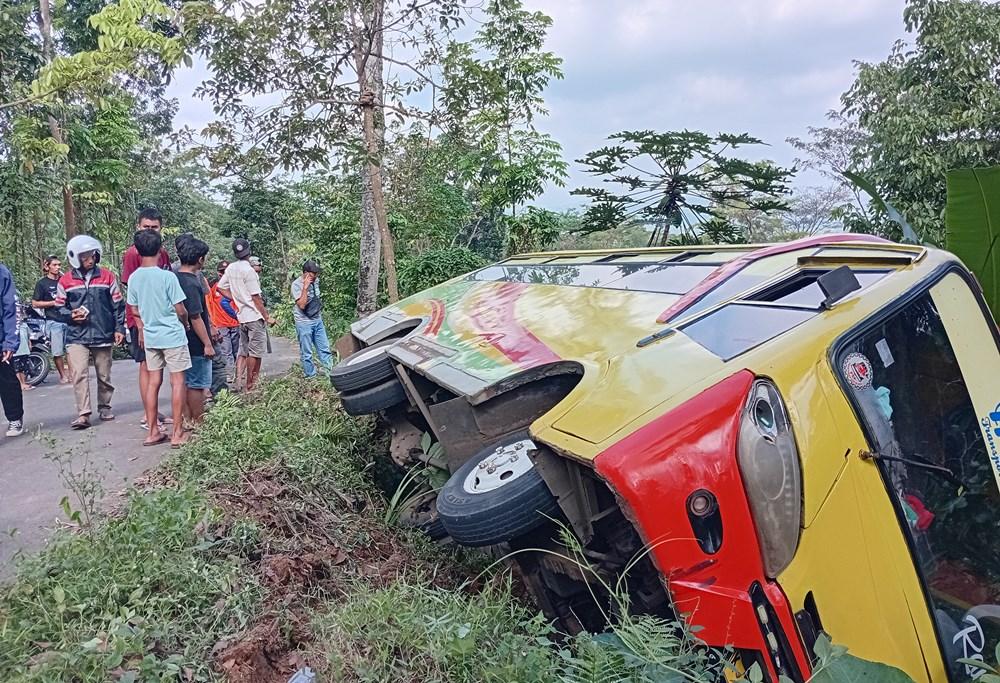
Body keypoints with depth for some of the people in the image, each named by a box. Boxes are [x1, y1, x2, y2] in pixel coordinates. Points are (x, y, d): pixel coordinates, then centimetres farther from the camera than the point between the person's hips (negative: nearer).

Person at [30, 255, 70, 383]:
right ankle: (63, 375, 11)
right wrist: (53, 302, -11)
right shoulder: (42, 283, 2)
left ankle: (71, 373, 10)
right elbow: (35, 304, 0)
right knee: (58, 352, 0)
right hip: (53, 321, -3)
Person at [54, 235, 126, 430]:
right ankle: (83, 414, -11)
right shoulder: (65, 281, 3)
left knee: (104, 375, 10)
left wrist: (119, 328, 1)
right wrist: (71, 315, -11)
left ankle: (104, 407, 28)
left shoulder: (107, 277, 4)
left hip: (103, 335, 1)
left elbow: (118, 305, 6)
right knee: (79, 374, -12)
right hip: (77, 336, -1)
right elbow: (59, 308, 10)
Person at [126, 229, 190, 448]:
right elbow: (180, 310, -12)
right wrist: (185, 323, 8)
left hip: (150, 337, 6)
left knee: (153, 381, 11)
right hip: (172, 335, -5)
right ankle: (177, 433, 3)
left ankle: (153, 431, 16)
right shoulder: (167, 276, -16)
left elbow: (135, 310, 9)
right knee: (177, 382, 1)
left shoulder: (134, 278, 1)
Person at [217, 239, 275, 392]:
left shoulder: (231, 268, 6)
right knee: (255, 352, 0)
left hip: (242, 316, 7)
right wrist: (267, 317, -9)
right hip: (255, 316, -7)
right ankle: (250, 385, 4)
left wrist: (237, 299, 11)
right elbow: (256, 298, -15)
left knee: (243, 352, 13)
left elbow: (221, 288, 11)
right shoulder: (249, 270, -16)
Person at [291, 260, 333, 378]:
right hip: (304, 323, -6)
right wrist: (305, 288, -28)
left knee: (324, 349, 7)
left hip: (317, 320, 6)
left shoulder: (316, 280, 4)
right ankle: (311, 376, 10)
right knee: (307, 353, 1)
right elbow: (302, 305, -25)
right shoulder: (296, 285, -16)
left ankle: (330, 372, 12)